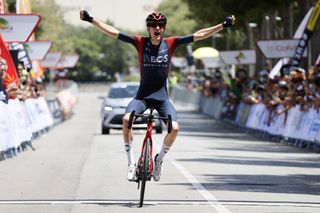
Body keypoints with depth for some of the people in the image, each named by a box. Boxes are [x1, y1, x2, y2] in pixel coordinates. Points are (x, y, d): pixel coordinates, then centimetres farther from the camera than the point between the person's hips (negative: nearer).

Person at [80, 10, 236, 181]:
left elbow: (199, 35, -2)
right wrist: (90, 19, -11)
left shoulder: (170, 43, -2)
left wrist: (224, 25, -6)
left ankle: (159, 159, 8)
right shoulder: (140, 43, -3)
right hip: (142, 95, -1)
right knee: (127, 119, -28)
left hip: (162, 97, 1)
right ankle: (131, 162, -14)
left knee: (174, 128, -21)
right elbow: (113, 32, -6)